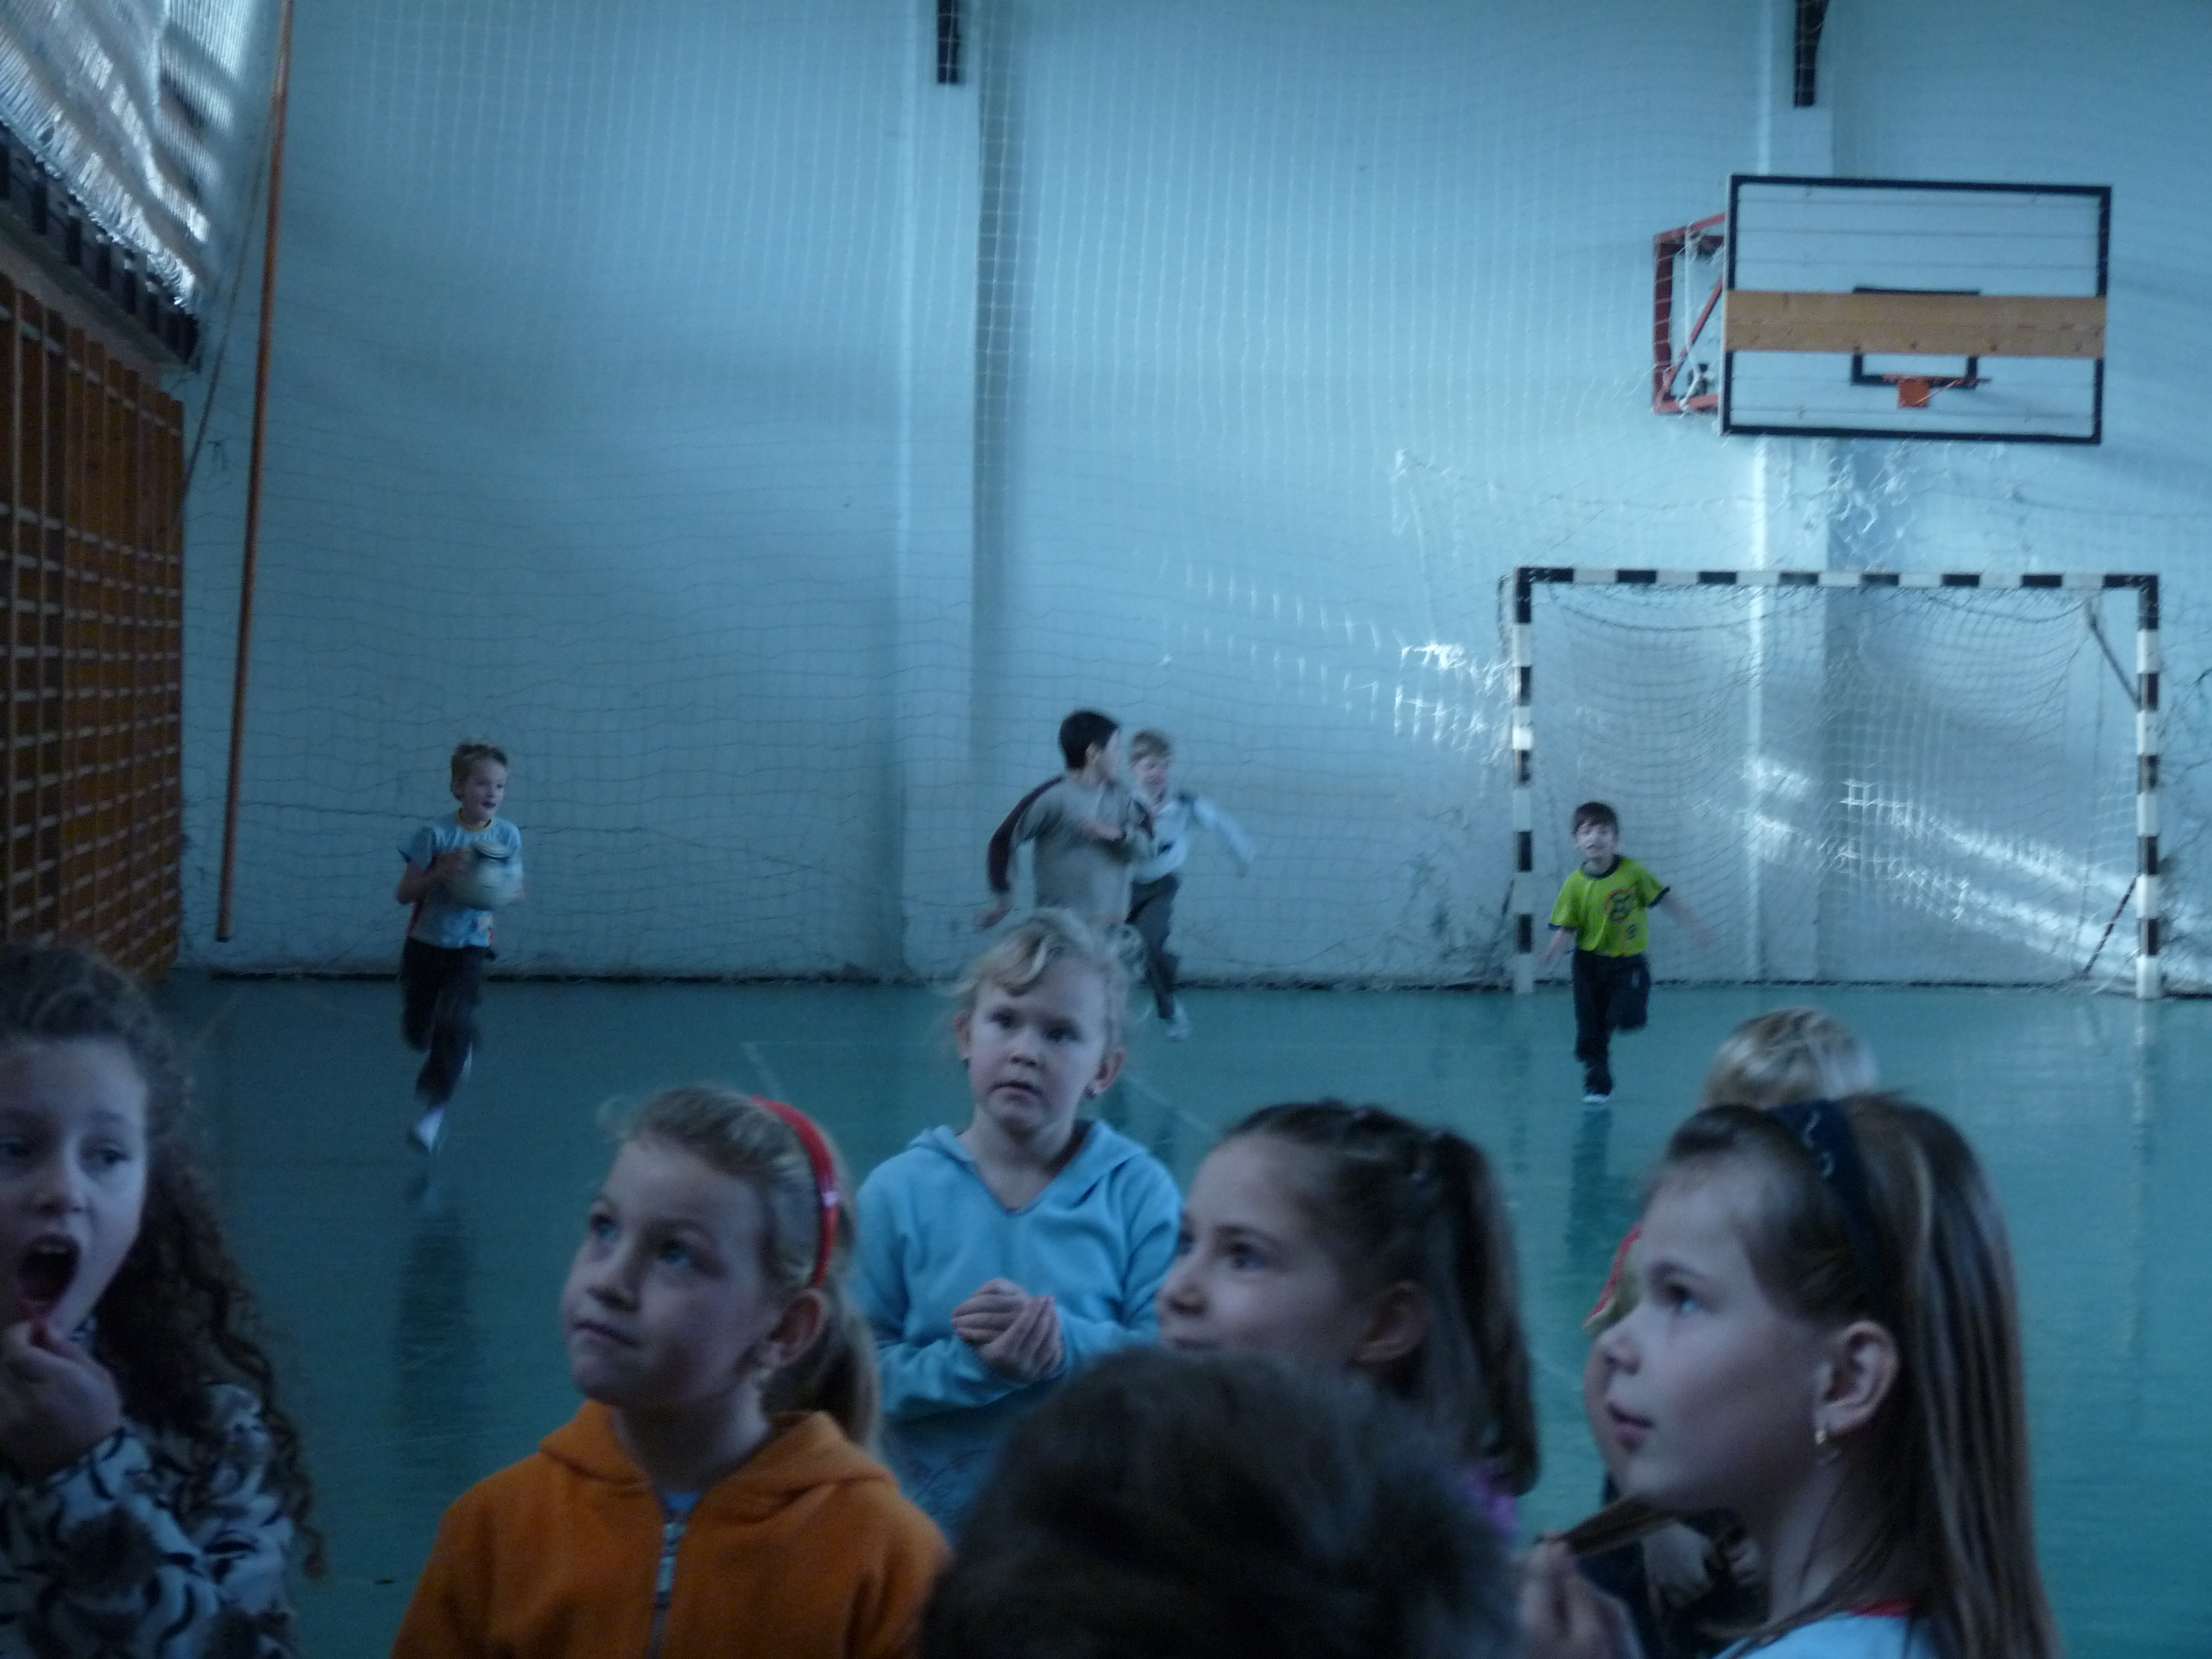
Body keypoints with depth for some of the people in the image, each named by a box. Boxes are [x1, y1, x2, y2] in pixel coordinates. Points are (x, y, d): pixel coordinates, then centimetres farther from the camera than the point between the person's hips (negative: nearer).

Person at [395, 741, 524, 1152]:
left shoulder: (508, 836, -7)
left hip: (469, 947, 0)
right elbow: (404, 893, -12)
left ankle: (432, 1106, -6)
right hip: (425, 944, 0)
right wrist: (440, 873, -29)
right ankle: (460, 1046, 46)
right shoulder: (436, 834, -15)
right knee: (416, 1032, 11)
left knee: (455, 1024, -19)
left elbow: (517, 892, 3)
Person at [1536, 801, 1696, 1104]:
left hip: (1628, 963, -1)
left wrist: (1694, 923, -2)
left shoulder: (1632, 872, -11)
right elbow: (1566, 928, -9)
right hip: (1591, 965, 1)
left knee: (1628, 1021, -13)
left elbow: (1664, 897, -2)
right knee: (1590, 1030, 2)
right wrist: (1552, 953, -27)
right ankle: (1596, 1083, 18)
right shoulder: (1576, 884, -10)